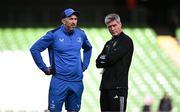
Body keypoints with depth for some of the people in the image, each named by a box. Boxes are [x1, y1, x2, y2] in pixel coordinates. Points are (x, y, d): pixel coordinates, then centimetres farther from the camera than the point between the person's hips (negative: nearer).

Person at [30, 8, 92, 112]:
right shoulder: (54, 34, -7)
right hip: (59, 81, -4)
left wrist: (84, 66, 16)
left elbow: (88, 49, 27)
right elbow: (34, 49, -3)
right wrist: (44, 68, -3)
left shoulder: (81, 34, 6)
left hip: (77, 82, 4)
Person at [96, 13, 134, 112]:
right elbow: (98, 63, 12)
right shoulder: (109, 43, 22)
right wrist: (107, 60, -4)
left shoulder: (126, 41, -3)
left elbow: (112, 58, -13)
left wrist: (103, 59, 5)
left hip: (118, 85, -8)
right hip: (105, 85, 8)